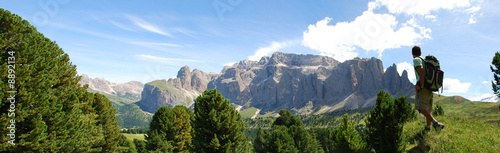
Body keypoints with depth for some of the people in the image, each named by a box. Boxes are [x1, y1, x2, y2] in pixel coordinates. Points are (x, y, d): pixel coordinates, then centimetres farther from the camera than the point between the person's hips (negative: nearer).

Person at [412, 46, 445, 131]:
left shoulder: (416, 60, -4)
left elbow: (421, 72, -19)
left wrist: (421, 85, -19)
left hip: (424, 87, -9)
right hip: (430, 87, 9)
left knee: (421, 108, -14)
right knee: (428, 108, 14)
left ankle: (435, 123, -27)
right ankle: (428, 127, 18)